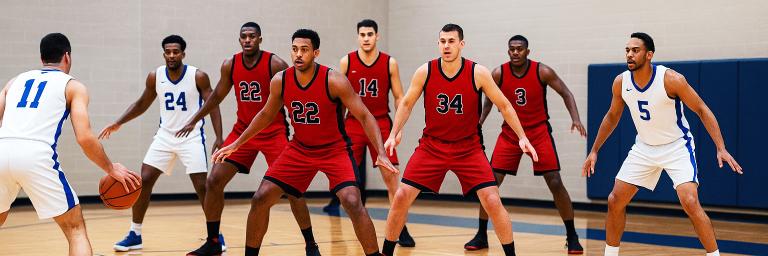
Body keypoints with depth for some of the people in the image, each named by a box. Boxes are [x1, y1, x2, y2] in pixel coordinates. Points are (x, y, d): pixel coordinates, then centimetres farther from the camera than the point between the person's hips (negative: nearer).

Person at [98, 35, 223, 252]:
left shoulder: (198, 77, -13)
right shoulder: (155, 77, -4)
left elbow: (213, 106, -9)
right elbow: (142, 104, 12)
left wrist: (219, 139, -18)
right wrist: (118, 123, 3)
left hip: (192, 137, -4)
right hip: (165, 136, 4)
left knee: (202, 187, -9)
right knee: (144, 181, -2)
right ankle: (135, 235, 9)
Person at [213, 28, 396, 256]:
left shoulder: (334, 81, -22)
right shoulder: (280, 81, -10)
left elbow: (365, 117, -18)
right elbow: (267, 114, 10)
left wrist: (381, 153, -31)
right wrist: (237, 144, 12)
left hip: (335, 149, -4)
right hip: (299, 149, 4)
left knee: (353, 203, -23)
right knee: (260, 199, -3)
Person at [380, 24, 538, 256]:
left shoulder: (478, 73, -13)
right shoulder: (425, 72, -9)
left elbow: (504, 106, -2)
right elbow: (406, 104, 5)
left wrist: (522, 137, -9)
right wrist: (393, 134, -4)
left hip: (468, 148, -1)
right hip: (432, 146, 1)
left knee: (492, 202, -12)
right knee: (402, 197, -6)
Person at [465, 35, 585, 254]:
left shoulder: (542, 72, -14)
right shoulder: (498, 74, -9)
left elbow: (565, 93, -4)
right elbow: (489, 100, 7)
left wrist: (575, 118, -19)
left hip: (539, 132, -2)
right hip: (510, 133, 2)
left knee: (555, 183, -8)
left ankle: (572, 236, 3)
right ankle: (481, 235, 8)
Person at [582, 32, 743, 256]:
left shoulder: (671, 79, -23)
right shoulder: (620, 82, -8)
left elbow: (702, 110, -16)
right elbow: (612, 117, 10)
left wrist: (721, 148, -25)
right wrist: (594, 150, 11)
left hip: (677, 147, -5)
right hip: (644, 147, 5)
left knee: (690, 203, -23)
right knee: (615, 201, 4)